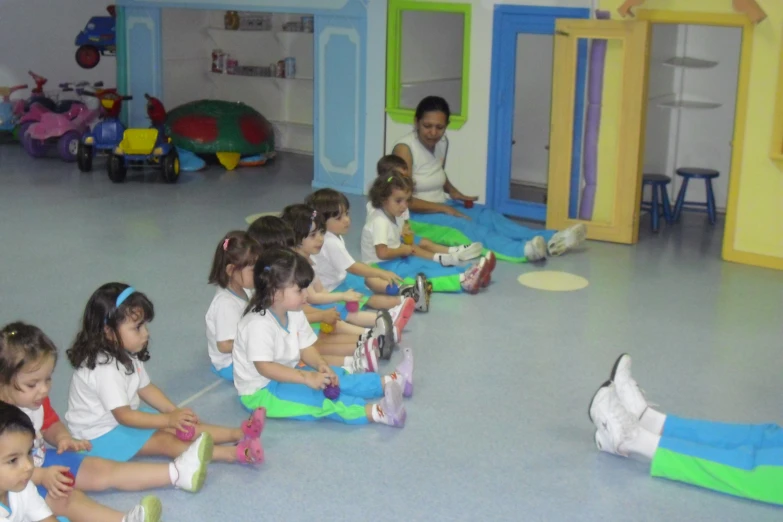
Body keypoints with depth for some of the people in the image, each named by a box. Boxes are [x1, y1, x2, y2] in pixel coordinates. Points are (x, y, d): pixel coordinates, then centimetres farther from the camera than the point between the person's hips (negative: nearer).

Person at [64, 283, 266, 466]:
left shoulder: (126, 355, 1)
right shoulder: (105, 368, -30)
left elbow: (146, 388, 7)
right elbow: (123, 415, -31)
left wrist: (175, 412, -8)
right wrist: (169, 419, -33)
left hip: (124, 419, 10)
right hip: (99, 436, -10)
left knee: (178, 428, -5)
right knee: (164, 440, -22)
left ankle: (238, 433, -14)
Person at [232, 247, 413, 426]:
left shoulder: (294, 314, 0)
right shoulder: (258, 324, -28)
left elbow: (306, 349, 5)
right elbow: (264, 367, -31)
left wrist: (321, 365, -17)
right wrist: (307, 377, -35)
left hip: (285, 376, 9)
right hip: (259, 393, -9)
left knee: (333, 376, -3)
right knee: (315, 395, -26)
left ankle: (392, 381, -3)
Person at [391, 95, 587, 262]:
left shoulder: (442, 143, 5)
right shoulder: (404, 149, -18)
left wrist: (454, 193, 4)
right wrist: (444, 208, -22)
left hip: (441, 206, 8)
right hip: (416, 214, -8)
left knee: (487, 215, -17)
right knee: (464, 225, -33)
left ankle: (550, 240, -35)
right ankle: (523, 249, -58)